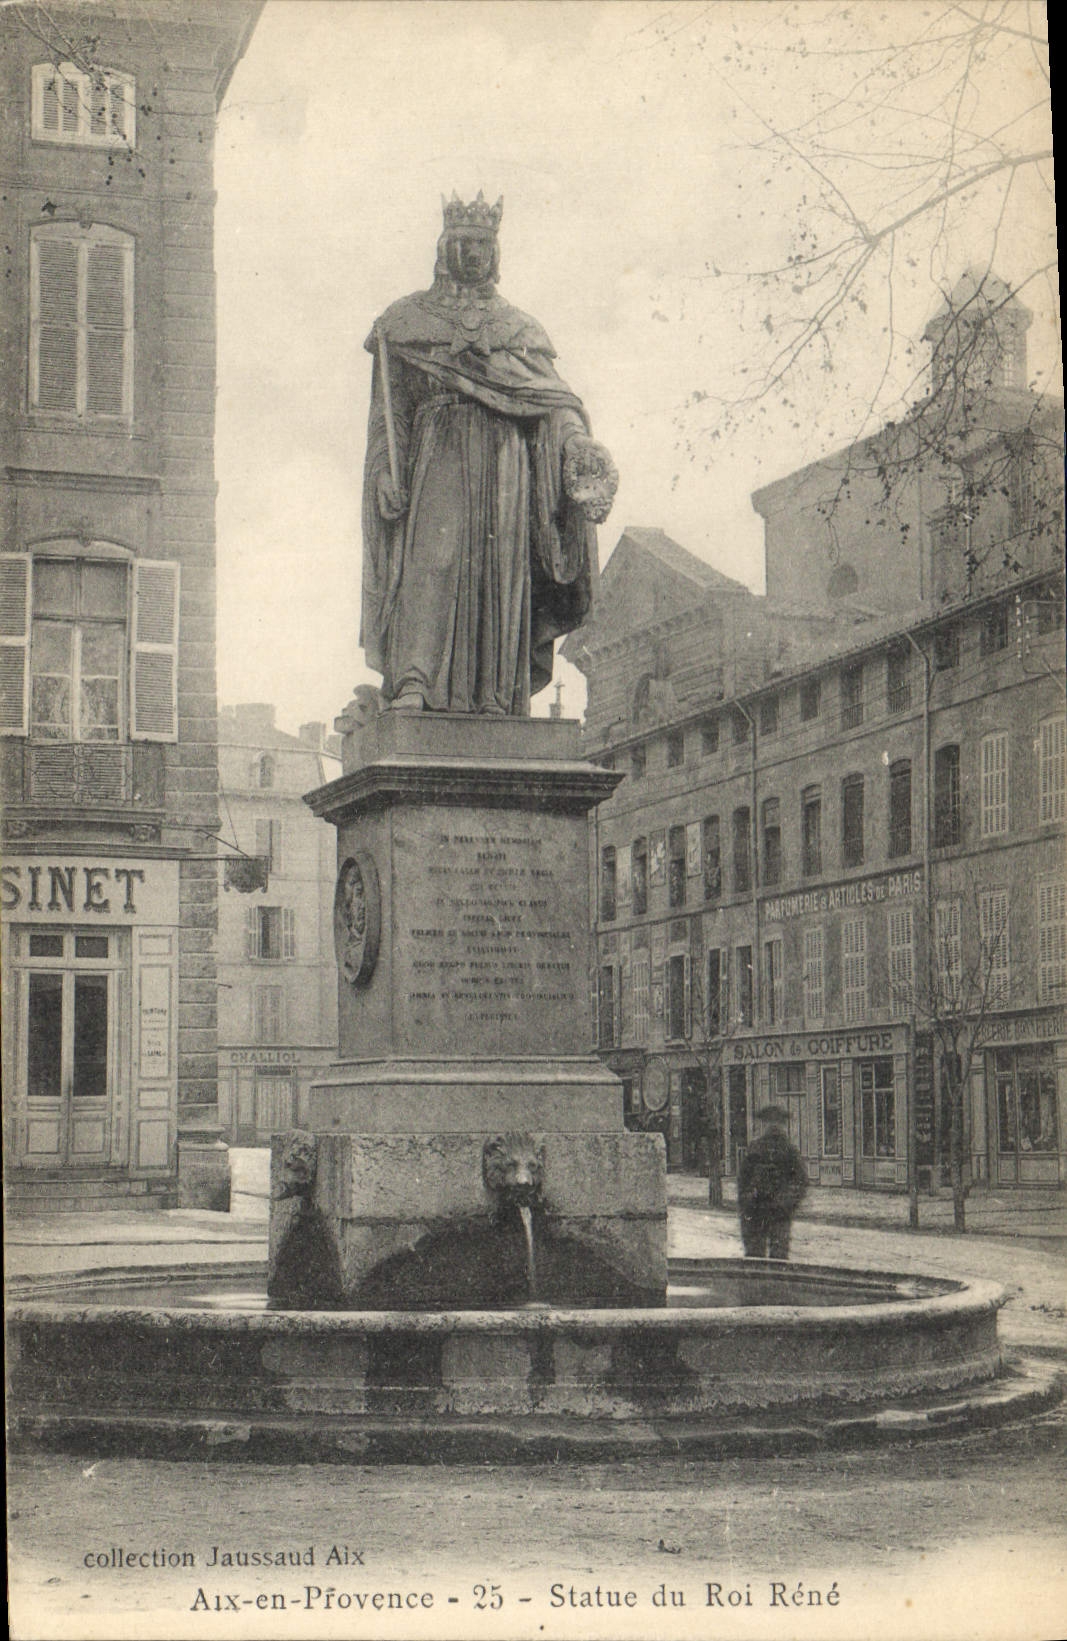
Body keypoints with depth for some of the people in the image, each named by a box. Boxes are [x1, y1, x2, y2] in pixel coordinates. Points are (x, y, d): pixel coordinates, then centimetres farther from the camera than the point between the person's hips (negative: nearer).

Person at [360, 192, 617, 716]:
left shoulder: (517, 326, 21)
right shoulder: (409, 318, 16)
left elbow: (551, 393, 8)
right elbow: (390, 406, 9)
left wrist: (576, 440, -12)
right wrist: (387, 469, -5)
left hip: (504, 459, 3)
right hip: (438, 455, -3)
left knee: (500, 570, -5)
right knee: (432, 556, -20)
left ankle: (495, 697, -8)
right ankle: (413, 682, -28)